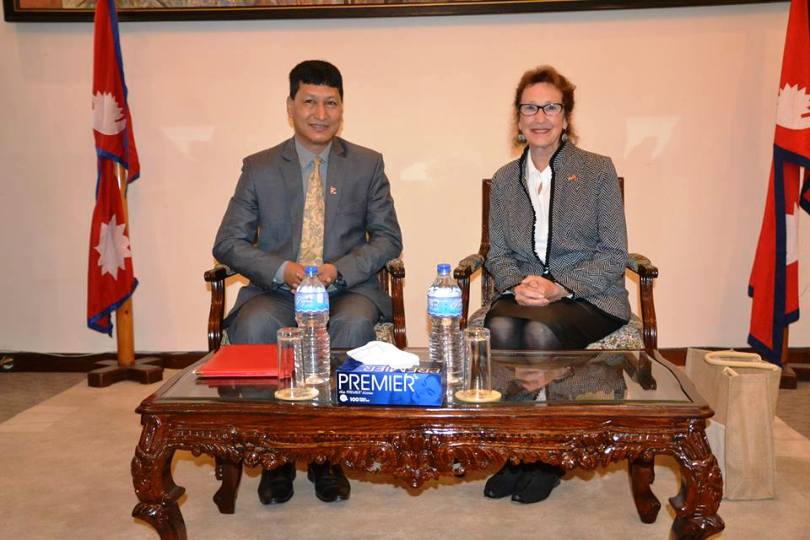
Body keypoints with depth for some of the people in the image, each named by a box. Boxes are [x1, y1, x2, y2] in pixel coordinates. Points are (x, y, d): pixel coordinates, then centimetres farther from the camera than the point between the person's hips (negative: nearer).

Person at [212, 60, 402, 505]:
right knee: (252, 326, -33)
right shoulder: (259, 168, 8)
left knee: (355, 322, -35)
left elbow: (388, 238, 5)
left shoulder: (367, 165, 9)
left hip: (347, 289, 0)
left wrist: (339, 269, -14)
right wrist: (282, 270, -15)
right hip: (277, 290, 1)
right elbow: (228, 243, 4)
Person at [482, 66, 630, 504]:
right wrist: (518, 284, -11)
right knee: (502, 327, -31)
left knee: (541, 331, -34)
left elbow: (614, 254, -2)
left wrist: (560, 287, -17)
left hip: (588, 297, -3)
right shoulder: (504, 179, 13)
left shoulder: (598, 170, 2)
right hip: (523, 293, 3)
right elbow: (497, 253, 12)